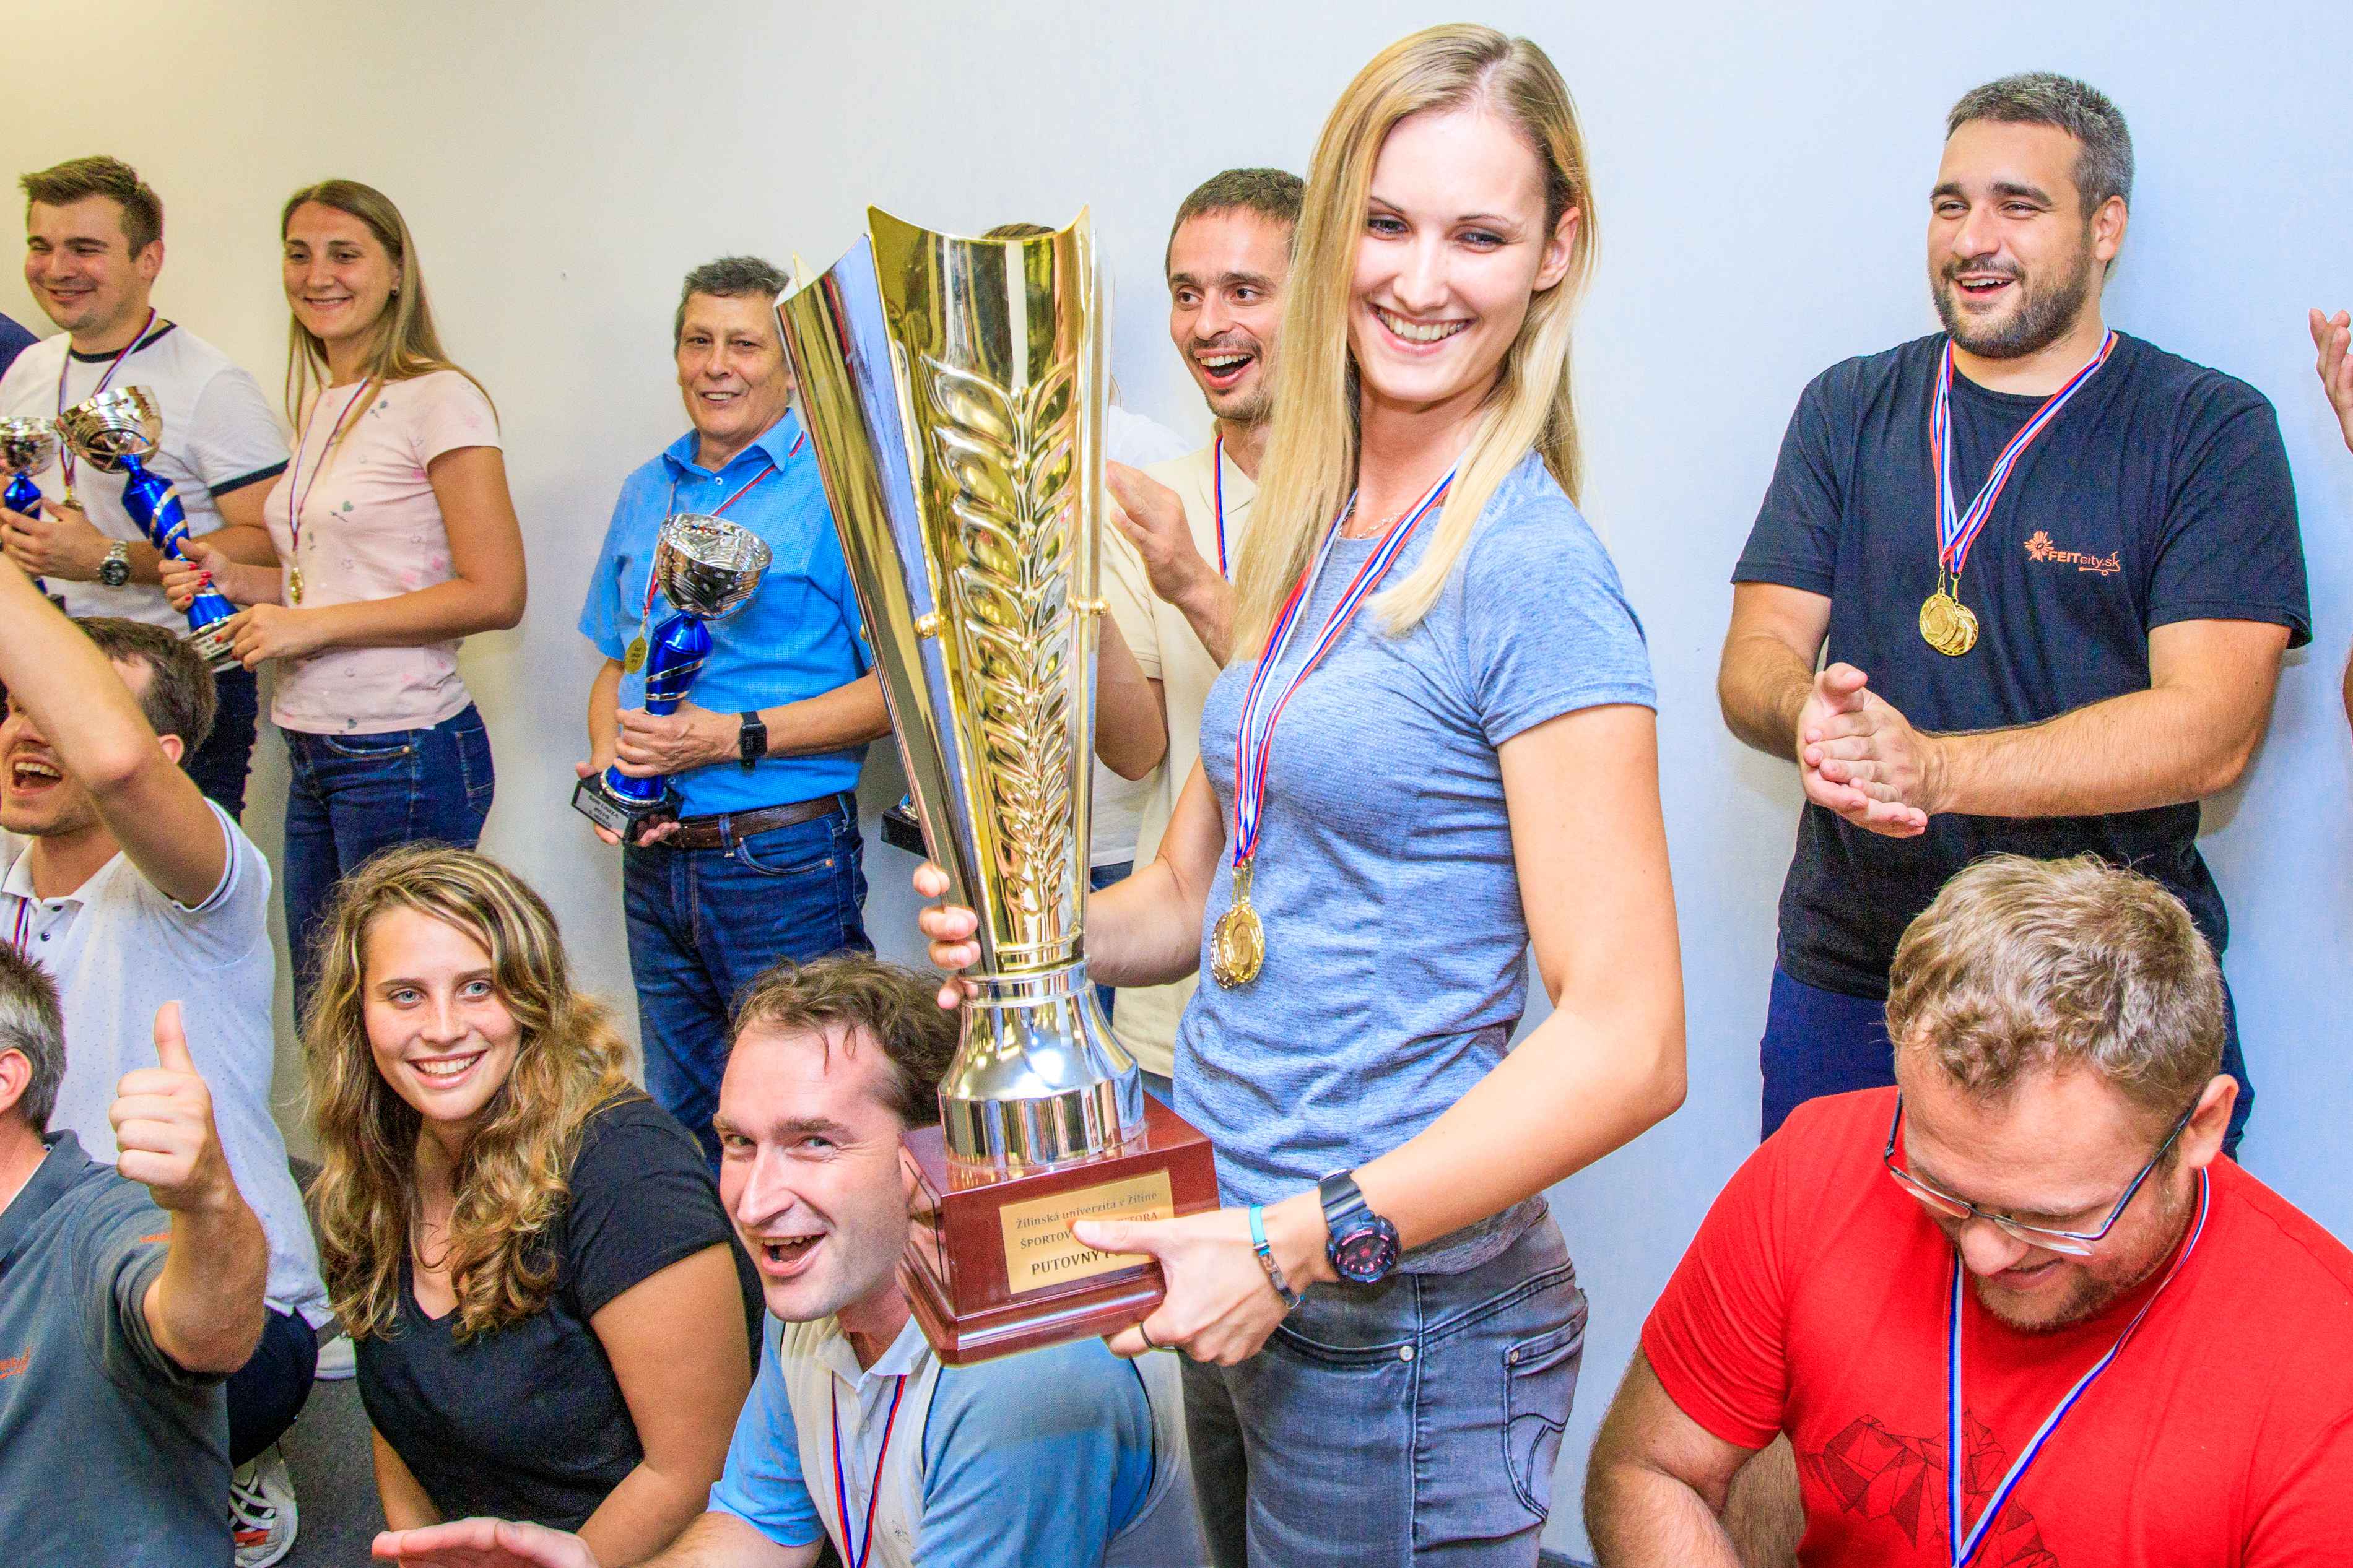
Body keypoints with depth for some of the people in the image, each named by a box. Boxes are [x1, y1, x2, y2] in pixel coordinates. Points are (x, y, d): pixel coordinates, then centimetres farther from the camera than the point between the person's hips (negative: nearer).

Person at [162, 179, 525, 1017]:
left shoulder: (439, 399, -10)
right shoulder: (321, 406, 15)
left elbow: (495, 594, -16)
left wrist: (312, 624, -16)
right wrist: (235, 581, 6)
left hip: (406, 751, -8)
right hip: (314, 755, 8)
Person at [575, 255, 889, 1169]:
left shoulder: (834, 490, -8)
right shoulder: (648, 493, 13)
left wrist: (734, 737, -18)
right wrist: (606, 761, 0)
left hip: (785, 859, -6)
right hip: (655, 856, 6)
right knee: (678, 1118, 17)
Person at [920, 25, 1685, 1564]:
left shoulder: (1532, 576, -16)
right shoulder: (1308, 543, 7)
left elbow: (1626, 1042, -20)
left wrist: (1306, 1243, -22)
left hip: (1401, 1323, -7)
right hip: (1235, 1269, 7)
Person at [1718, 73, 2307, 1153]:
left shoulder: (2211, 428, -2)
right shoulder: (1849, 408, 8)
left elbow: (2212, 729, -13)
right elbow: (1754, 658, 2)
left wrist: (1932, 768, -25)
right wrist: (1807, 714, -23)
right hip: (1848, 977, 3)